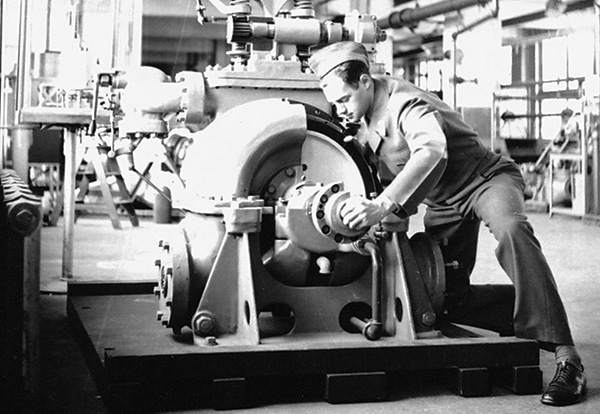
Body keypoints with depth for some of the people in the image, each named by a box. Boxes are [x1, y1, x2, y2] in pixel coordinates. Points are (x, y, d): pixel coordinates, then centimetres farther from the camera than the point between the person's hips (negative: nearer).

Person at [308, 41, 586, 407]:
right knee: (448, 298, 1)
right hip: (443, 202, 9)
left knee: (512, 230, -40)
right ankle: (534, 312, 16)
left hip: (485, 177, -9)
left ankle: (567, 358, -41)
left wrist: (383, 205, -55)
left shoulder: (405, 103, -25)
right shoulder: (365, 122, 2)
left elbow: (431, 153, -45)